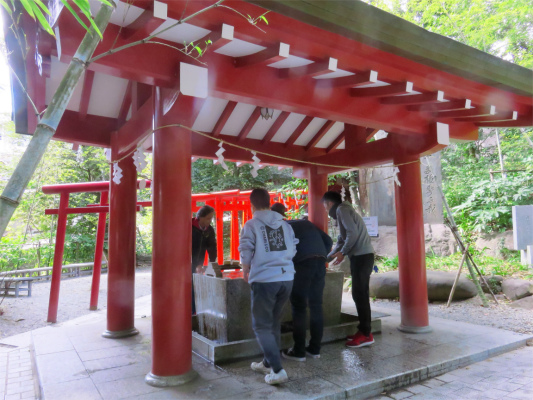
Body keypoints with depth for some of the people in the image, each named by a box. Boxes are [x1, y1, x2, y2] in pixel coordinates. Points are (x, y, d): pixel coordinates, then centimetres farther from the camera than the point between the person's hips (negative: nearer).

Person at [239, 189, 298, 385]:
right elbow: (293, 249, 8)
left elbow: (245, 253, -5)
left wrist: (246, 271, 14)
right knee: (274, 323, 20)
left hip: (264, 279, -5)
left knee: (262, 326, 7)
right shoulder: (284, 223, 9)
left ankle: (277, 370, 1)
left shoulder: (251, 225, -4)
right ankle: (268, 362, 32)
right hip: (286, 278, 5)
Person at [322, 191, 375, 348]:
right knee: (360, 294, 12)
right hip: (360, 256, 10)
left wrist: (343, 252, -9)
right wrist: (326, 258, 29)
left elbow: (353, 233, -19)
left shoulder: (342, 209, -6)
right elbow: (341, 240, 28)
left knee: (359, 294, -6)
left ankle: (366, 334, 0)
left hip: (361, 256, -10)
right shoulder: (343, 211, 24)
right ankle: (364, 331, 18)